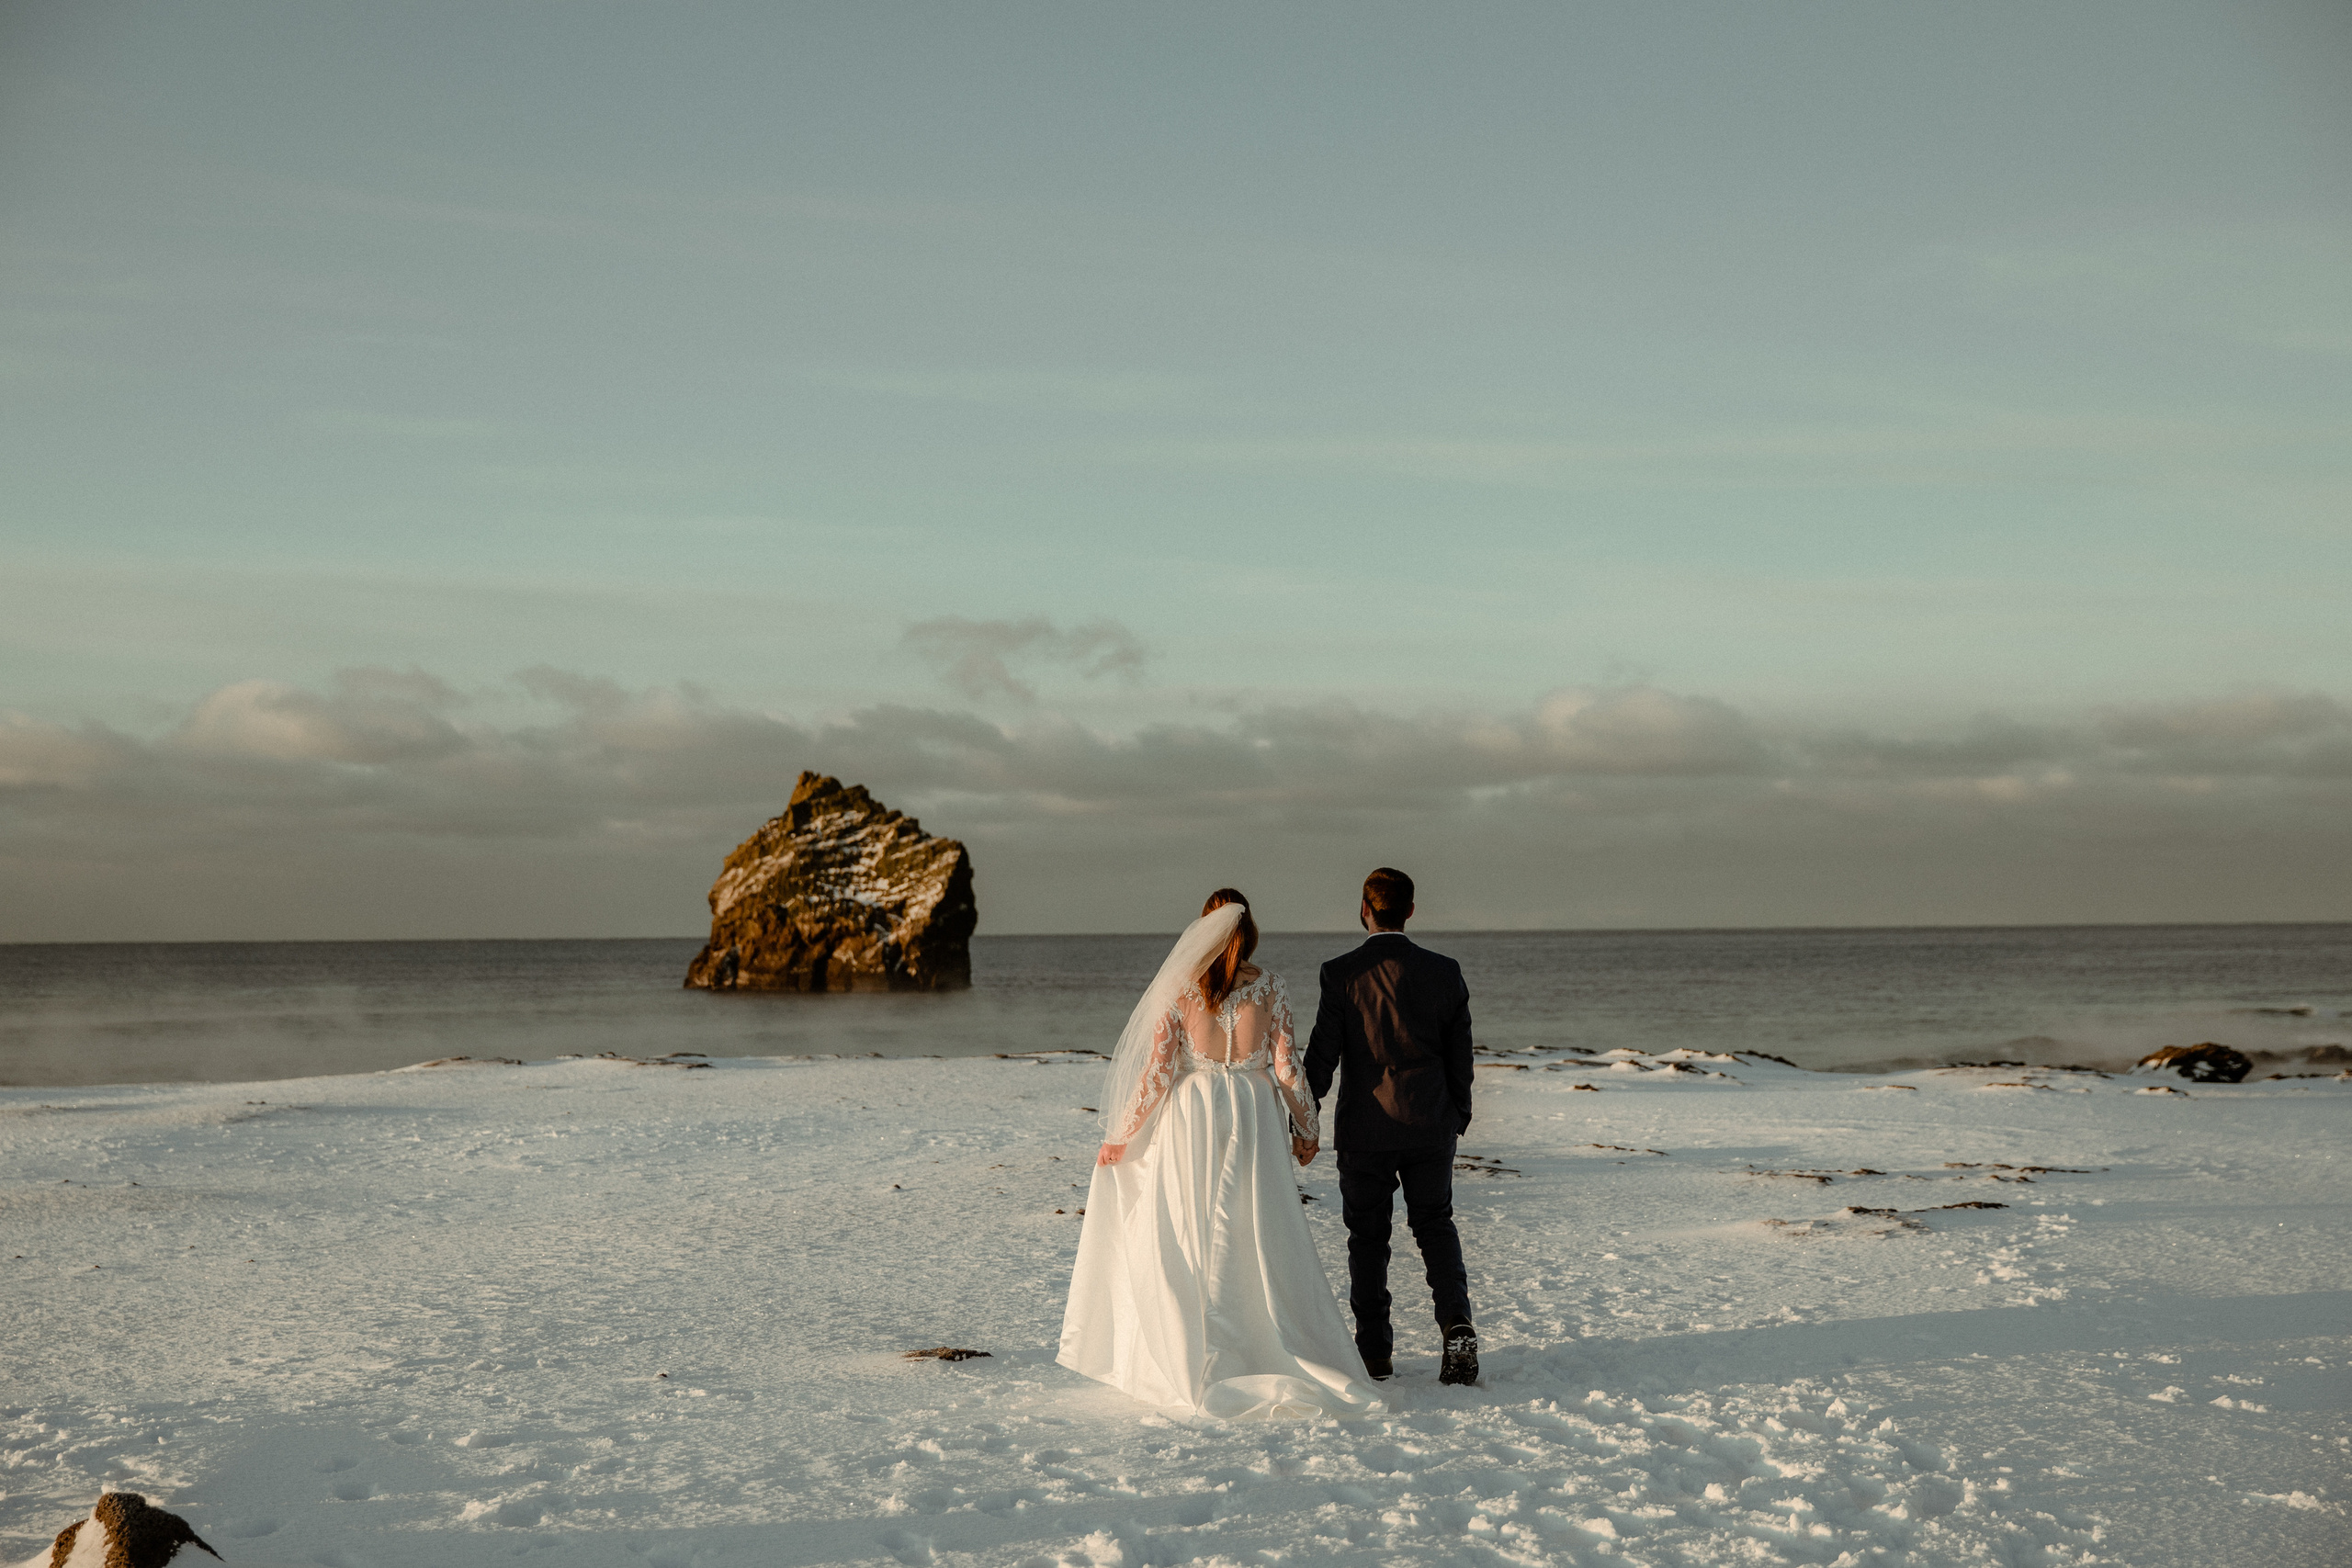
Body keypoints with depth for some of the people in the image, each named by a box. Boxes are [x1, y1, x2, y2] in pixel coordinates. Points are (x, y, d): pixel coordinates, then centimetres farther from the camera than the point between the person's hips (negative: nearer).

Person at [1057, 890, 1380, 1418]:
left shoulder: (1180, 987, -3)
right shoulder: (1269, 988, -1)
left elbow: (1157, 1069, -5)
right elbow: (1286, 1067, 0)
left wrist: (1122, 1135, 2)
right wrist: (1306, 1130, 11)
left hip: (1193, 1116, -1)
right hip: (1254, 1115, 1)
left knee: (1192, 1244, 4)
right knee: (1262, 1244, 6)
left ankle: (1198, 1370, 5)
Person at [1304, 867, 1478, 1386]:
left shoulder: (1341, 973, -10)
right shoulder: (1443, 971, -3)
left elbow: (1322, 1053, -8)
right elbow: (1460, 1051, 3)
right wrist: (1459, 1114, 17)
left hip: (1364, 1129, -2)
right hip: (1431, 1127, 2)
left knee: (1368, 1236, 9)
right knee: (1436, 1225, 15)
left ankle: (1375, 1352, 12)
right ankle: (1456, 1322, -5)